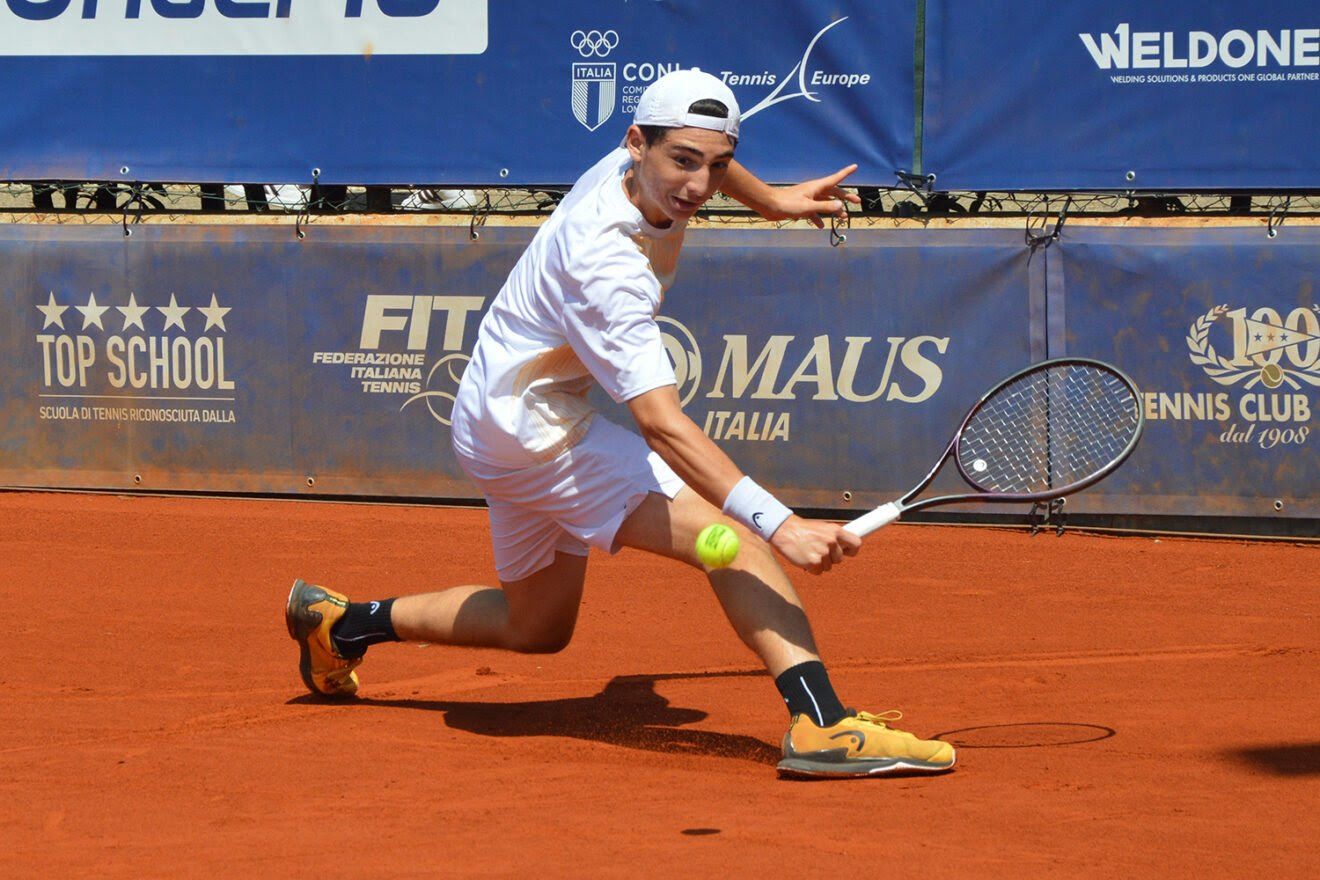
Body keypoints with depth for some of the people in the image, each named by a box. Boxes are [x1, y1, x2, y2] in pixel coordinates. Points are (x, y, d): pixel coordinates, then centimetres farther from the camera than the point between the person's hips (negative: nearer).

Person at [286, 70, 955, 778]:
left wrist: (770, 200, 26)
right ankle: (823, 725, -37)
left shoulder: (638, 168, -6)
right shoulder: (604, 263, -33)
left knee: (536, 627, 27)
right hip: (530, 427, -10)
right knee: (734, 538, -25)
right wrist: (778, 523, -51)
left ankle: (344, 621, 37)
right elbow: (659, 422, -42)